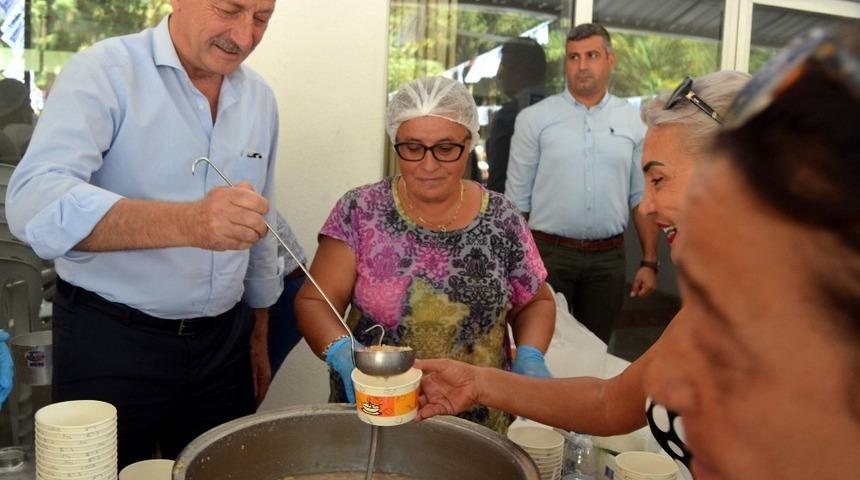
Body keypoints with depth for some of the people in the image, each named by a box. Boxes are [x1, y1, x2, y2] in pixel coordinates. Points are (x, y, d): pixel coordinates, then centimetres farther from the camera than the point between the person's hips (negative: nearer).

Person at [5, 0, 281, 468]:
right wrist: (187, 223, -43)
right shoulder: (103, 73, -13)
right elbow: (34, 202, -29)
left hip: (224, 343, 5)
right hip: (109, 343, -4)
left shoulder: (260, 98, 4)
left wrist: (259, 335, 15)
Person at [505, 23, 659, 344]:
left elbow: (643, 198, 7)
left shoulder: (634, 122, 5)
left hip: (608, 258, 2)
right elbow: (517, 199, 0)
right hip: (548, 254, -2)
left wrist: (649, 263, 3)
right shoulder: (535, 119, -1)